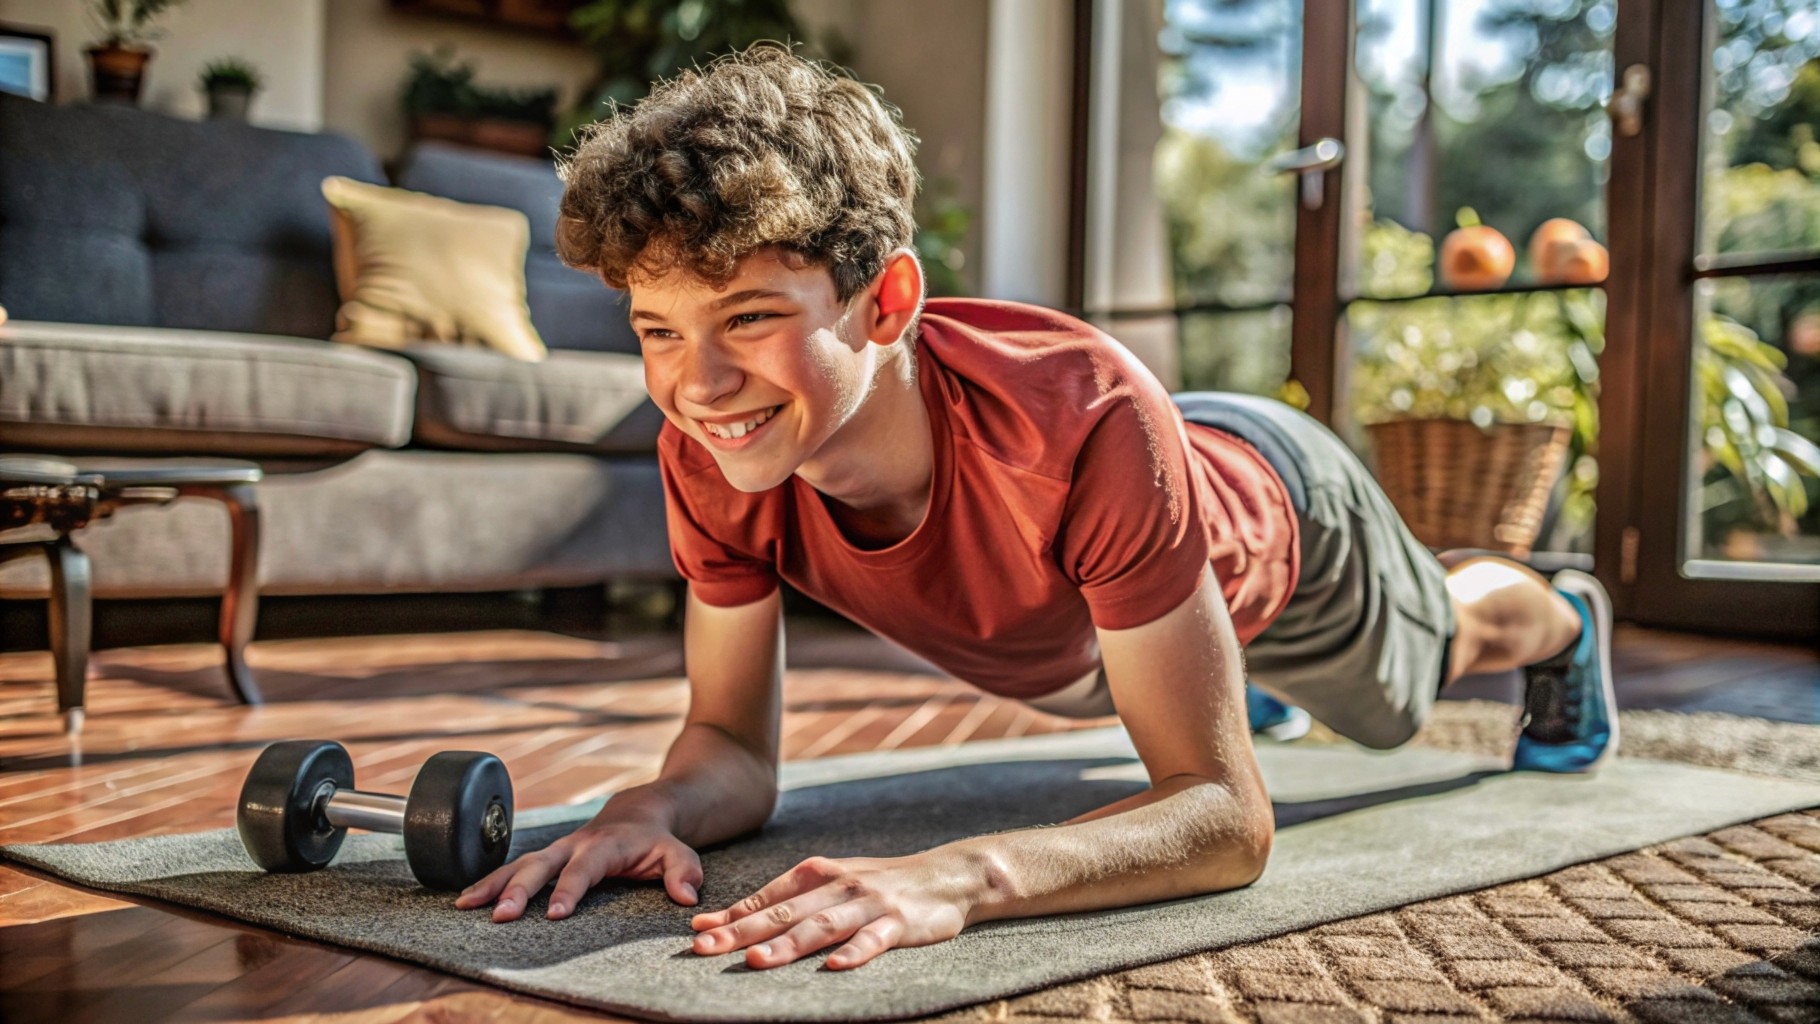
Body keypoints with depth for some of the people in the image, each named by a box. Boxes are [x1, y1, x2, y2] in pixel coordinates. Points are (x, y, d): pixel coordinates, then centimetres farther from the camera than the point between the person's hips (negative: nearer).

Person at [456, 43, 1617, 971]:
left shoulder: (1086, 421, -52)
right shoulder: (711, 455, -37)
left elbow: (1227, 814, -49)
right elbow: (735, 744, -25)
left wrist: (961, 875, -67)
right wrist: (654, 807, -49)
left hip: (1275, 513, -3)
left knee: (1429, 648, 32)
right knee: (1097, 671, 41)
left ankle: (1566, 620, 70)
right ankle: (1229, 676, 79)